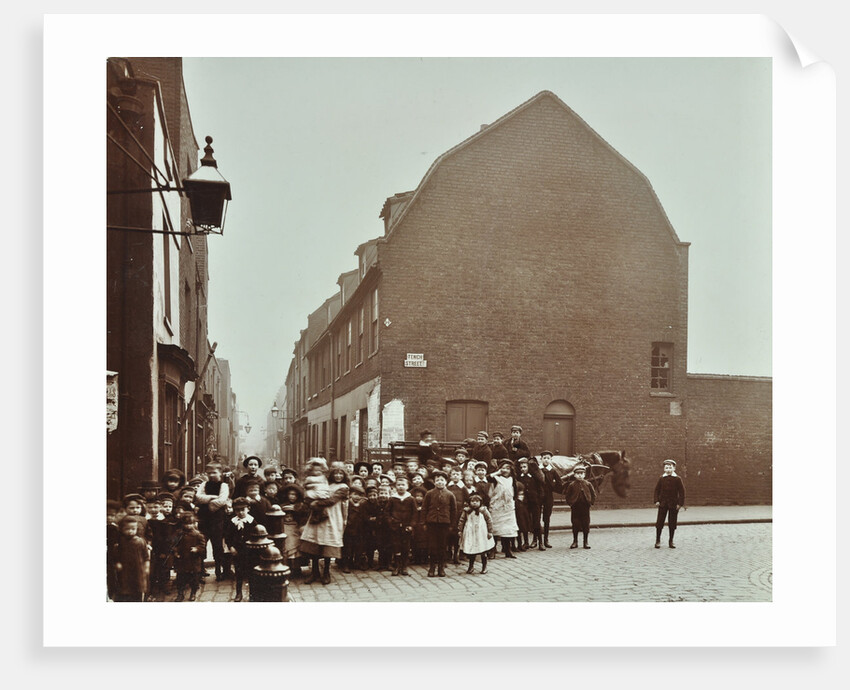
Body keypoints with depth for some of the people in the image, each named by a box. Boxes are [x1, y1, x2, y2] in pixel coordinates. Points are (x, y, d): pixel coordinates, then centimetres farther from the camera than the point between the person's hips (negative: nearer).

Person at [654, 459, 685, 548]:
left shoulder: (678, 479, -1)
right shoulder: (661, 478, 3)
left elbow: (682, 491, 0)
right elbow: (657, 489, 8)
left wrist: (680, 503, -6)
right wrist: (657, 500, -2)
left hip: (673, 504, -1)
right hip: (663, 504, 1)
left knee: (672, 524, 4)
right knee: (659, 522, 0)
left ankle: (671, 542, 15)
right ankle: (658, 541, 10)